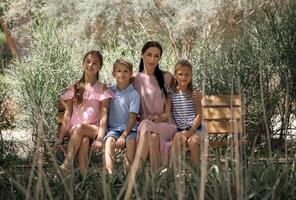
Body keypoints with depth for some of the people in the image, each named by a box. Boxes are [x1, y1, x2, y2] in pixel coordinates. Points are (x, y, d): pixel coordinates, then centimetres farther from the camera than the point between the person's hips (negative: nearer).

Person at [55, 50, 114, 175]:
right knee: (84, 140, -35)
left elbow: (104, 115, -3)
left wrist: (99, 138, -19)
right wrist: (61, 137, -3)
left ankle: (65, 166, -42)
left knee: (80, 128, -36)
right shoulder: (75, 88, 12)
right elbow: (68, 114, 9)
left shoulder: (102, 89, 7)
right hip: (74, 130, 1)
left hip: (93, 129, -1)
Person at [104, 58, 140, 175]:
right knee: (109, 140, -28)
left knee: (131, 141, -32)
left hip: (129, 128, -2)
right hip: (113, 127, 2)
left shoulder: (133, 94, -2)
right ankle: (109, 172, -43)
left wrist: (124, 135, -16)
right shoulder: (110, 91, 9)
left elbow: (133, 117, -8)